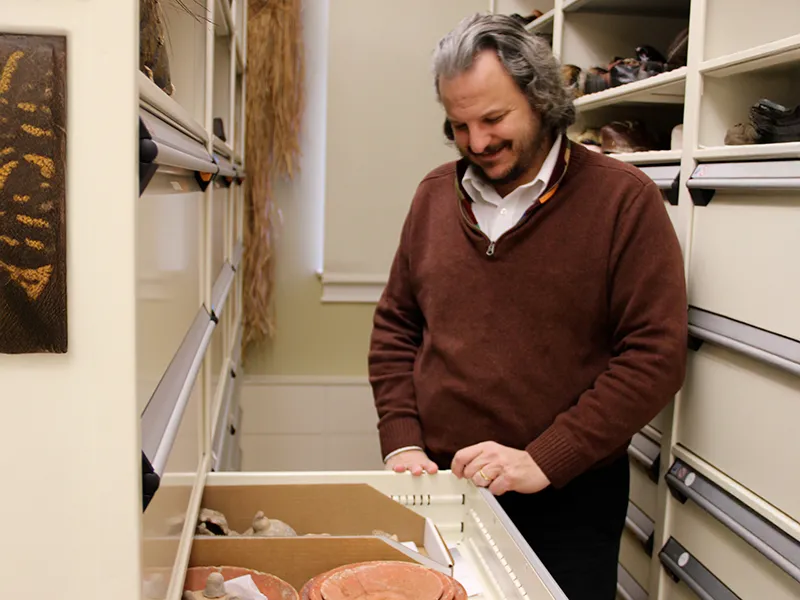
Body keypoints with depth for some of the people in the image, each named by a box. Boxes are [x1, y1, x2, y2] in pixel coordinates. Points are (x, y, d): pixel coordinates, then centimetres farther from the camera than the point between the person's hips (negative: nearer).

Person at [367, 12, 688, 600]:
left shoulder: (624, 198, -9)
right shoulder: (435, 194, 5)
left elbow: (656, 355, -13)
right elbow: (395, 326, 10)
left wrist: (544, 459, -17)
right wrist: (402, 441, -2)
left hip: (568, 501, -3)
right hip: (438, 482, 4)